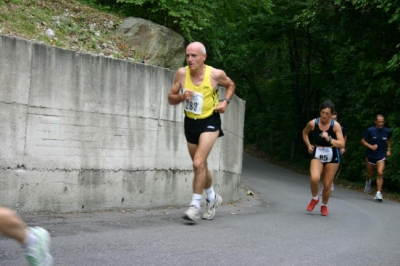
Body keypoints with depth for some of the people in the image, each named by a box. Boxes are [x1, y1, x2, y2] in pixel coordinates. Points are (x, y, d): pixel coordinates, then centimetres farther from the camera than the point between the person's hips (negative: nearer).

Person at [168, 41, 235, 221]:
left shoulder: (216, 74, -15)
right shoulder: (181, 74, -10)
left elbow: (231, 85, 7)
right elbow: (171, 99, -2)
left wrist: (225, 102, -10)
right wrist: (181, 96, -22)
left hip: (210, 122, -4)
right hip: (190, 122, 4)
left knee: (199, 163, -20)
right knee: (200, 166, 17)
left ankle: (195, 205, -9)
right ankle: (212, 198, 40)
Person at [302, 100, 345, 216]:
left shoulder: (335, 125, -13)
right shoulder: (313, 123, -8)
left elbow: (341, 144, -17)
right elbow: (304, 133, 15)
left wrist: (329, 139, -30)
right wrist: (308, 145, 5)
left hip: (332, 156, -1)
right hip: (317, 154, 1)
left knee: (327, 184, 5)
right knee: (314, 178, -24)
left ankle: (324, 206, 31)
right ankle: (314, 198, 6)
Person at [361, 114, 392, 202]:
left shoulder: (387, 131, -5)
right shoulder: (370, 130, -12)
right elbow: (363, 140, -5)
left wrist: (389, 149, 8)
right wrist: (370, 146, -20)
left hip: (381, 156, 0)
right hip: (370, 156, 0)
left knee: (380, 173, -17)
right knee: (369, 174, 15)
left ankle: (378, 193, -14)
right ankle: (368, 182, 51)